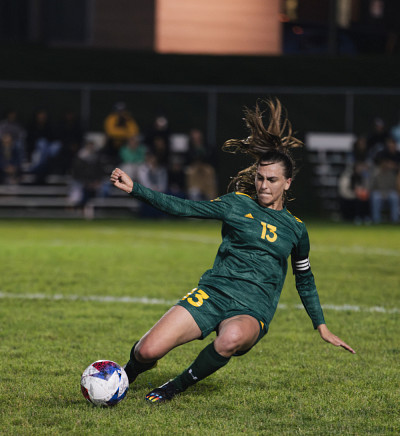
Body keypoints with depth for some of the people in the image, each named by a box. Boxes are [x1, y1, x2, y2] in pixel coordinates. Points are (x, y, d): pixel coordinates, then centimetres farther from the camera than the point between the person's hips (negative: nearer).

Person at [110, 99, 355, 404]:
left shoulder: (295, 229, 12)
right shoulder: (238, 205, 8)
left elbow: (305, 281, 25)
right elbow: (183, 208, 3)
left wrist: (322, 327, 24)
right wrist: (134, 189, -6)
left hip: (252, 311, 0)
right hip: (213, 294, 0)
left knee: (232, 338, -40)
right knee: (148, 351, -18)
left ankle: (178, 386, -14)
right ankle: (130, 372, 21)